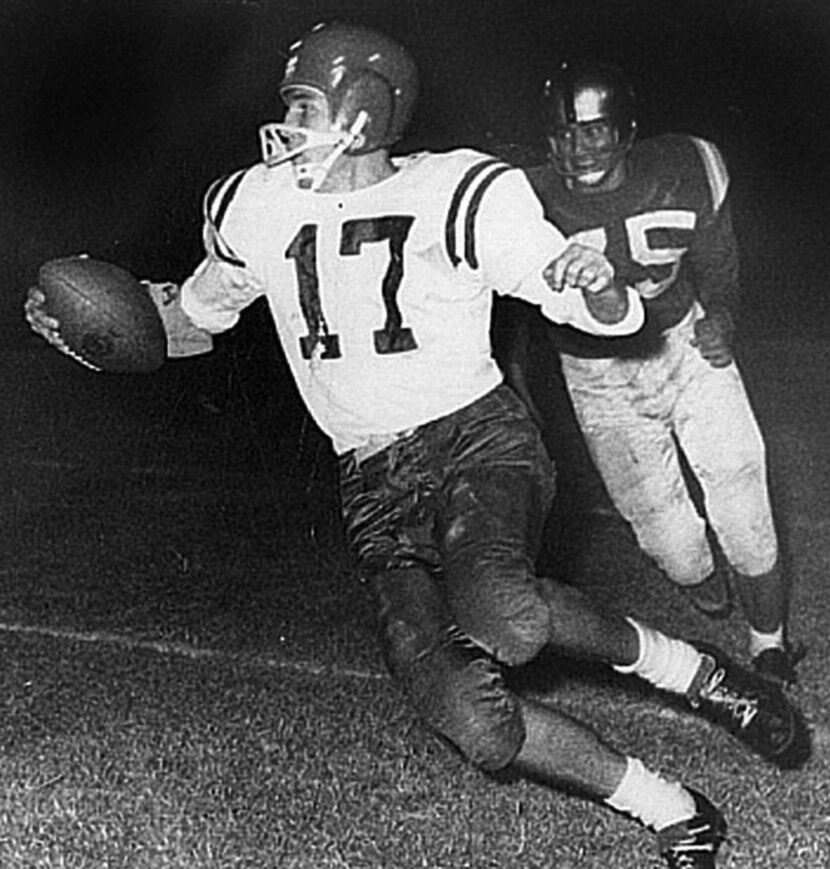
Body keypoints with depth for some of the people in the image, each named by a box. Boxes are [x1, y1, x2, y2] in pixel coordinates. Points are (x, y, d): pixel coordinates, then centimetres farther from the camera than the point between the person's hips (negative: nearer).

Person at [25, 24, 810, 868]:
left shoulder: (453, 197, -8)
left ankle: (684, 666, -8)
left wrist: (598, 289, -29)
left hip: (476, 438, -3)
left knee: (499, 611, -37)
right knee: (475, 721, -15)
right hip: (375, 487, 3)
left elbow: (611, 316, -5)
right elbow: (204, 307, 25)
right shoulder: (256, 211, 4)